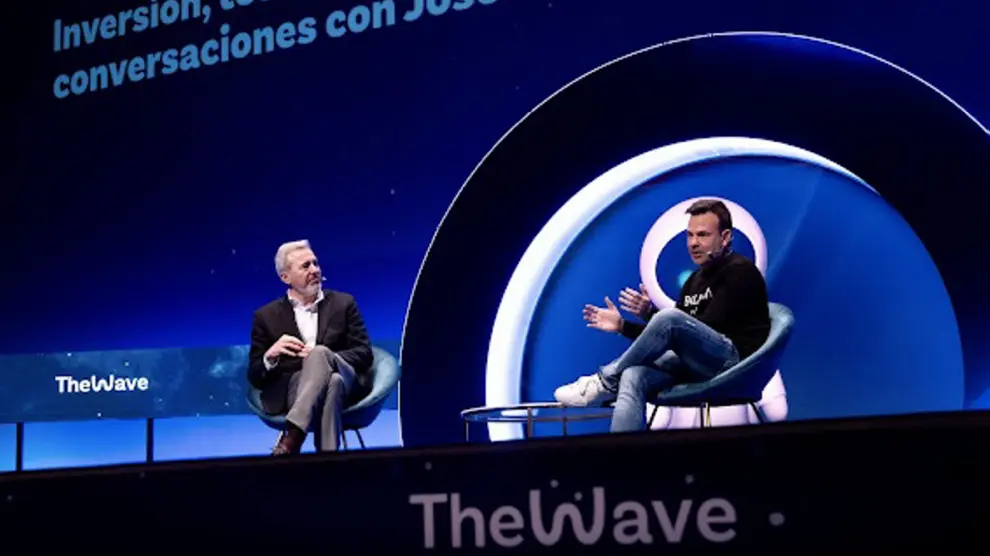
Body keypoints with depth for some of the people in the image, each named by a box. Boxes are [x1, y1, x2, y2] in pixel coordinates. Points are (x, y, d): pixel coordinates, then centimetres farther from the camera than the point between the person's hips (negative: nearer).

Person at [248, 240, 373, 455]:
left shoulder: (343, 303, 16)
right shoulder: (267, 316, 14)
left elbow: (364, 355, 7)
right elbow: (255, 377, 11)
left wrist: (323, 357, -13)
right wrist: (271, 355, -14)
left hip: (345, 383, 1)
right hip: (291, 389, 0)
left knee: (320, 353, -36)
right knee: (332, 382, -38)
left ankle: (290, 440, -48)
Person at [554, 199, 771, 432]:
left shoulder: (740, 271, -5)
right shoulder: (695, 280, 19)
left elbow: (706, 328, -15)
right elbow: (667, 337, 18)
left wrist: (650, 313, -21)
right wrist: (622, 326, 6)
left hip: (735, 363, -7)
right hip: (700, 365, 7)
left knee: (669, 318, -32)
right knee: (633, 377, -23)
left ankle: (606, 381, -13)